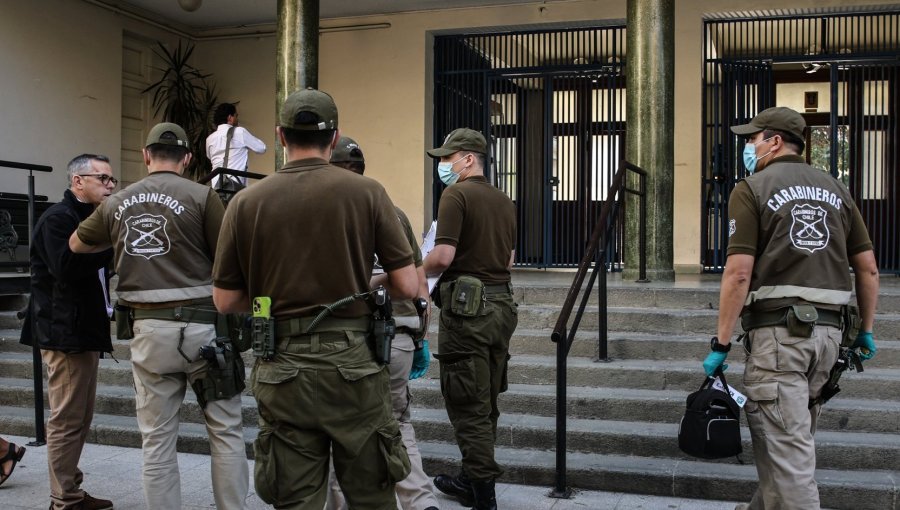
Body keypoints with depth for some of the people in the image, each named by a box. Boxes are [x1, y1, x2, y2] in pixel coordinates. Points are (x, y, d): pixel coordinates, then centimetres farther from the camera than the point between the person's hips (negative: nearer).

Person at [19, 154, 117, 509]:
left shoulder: (89, 219, 19)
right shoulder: (58, 218, -11)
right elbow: (67, 267, -25)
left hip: (85, 330, 10)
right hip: (66, 332, -10)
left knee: (81, 417, 13)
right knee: (67, 419, -6)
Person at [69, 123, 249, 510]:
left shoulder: (117, 203, 8)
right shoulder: (201, 196, -6)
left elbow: (76, 244, 25)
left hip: (147, 330, 3)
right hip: (200, 325, -3)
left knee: (157, 441, 10)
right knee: (226, 431, 8)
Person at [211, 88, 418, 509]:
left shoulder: (246, 202, -1)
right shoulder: (366, 193, -5)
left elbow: (225, 301, 3)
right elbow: (407, 286, -4)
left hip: (282, 368, 1)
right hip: (352, 363, -1)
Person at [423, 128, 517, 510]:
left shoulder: (457, 195, -11)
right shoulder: (504, 201, 14)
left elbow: (443, 256, -18)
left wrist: (419, 274, 0)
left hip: (467, 306, -8)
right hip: (501, 303, 8)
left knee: (467, 405, 0)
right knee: (486, 402, 15)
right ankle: (472, 479, 26)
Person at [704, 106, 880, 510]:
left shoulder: (752, 189, -3)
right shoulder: (835, 189, 14)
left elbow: (738, 273, -12)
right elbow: (868, 268, 12)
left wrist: (721, 344, -9)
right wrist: (866, 330, 21)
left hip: (778, 329, -7)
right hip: (828, 329, 7)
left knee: (786, 445, -3)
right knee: (791, 434, 20)